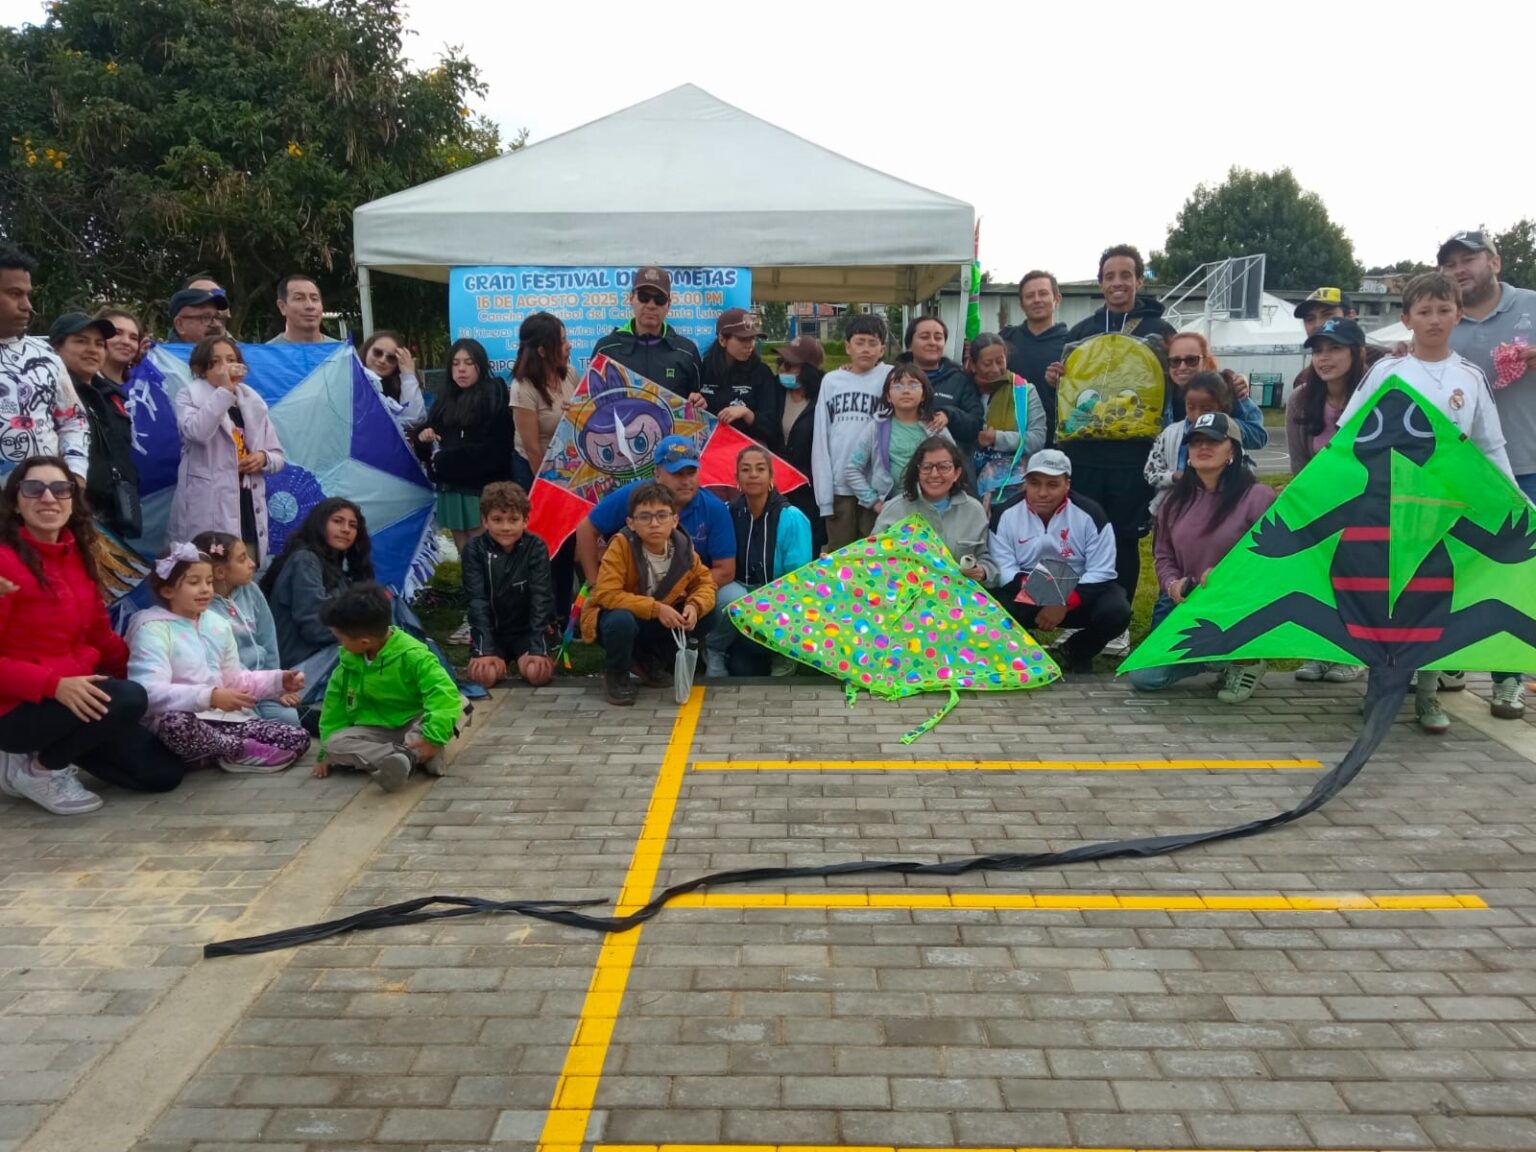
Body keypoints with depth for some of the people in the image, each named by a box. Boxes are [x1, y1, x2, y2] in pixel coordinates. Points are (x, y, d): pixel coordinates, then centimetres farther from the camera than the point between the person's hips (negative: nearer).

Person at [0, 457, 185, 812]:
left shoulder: (76, 556, 7)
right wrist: (54, 685, -31)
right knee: (128, 699, -33)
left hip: (77, 695, 8)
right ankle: (40, 770, -7)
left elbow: (101, 636, 14)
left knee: (162, 773, 3)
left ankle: (57, 746, 18)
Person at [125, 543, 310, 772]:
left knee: (299, 738, -7)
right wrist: (210, 697, -35)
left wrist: (279, 680, 5)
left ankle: (213, 755, -10)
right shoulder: (152, 630, -10)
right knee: (175, 723, -43)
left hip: (222, 719, 6)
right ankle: (246, 750, -18)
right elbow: (150, 692, -25)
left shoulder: (218, 624, 13)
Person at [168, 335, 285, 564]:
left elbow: (279, 456, 20)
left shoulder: (253, 402, 16)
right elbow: (196, 432, -20)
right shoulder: (190, 396, 3)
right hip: (207, 514, -5)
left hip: (247, 509, 5)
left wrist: (264, 458, -3)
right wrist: (224, 390, -17)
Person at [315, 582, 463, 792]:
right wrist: (325, 753, 7)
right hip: (376, 730, 5)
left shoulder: (411, 655, -22)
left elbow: (444, 693, -33)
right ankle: (414, 757, -44)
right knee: (335, 743, -24)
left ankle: (407, 753, -49)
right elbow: (335, 705, 7)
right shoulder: (349, 659, -3)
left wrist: (433, 738, -43)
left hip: (414, 725, -5)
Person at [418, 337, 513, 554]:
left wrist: (445, 459, -11)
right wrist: (424, 436, -4)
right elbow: (429, 434, 21)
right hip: (451, 487, 6)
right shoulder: (445, 398, 15)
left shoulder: (494, 397, -4)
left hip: (483, 488, -6)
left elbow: (491, 449, -13)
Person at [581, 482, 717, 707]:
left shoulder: (683, 548, -13)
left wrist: (694, 606, -25)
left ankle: (652, 661, 11)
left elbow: (705, 582, -1)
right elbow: (607, 594, -33)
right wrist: (655, 608, -38)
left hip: (659, 621, 5)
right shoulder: (621, 545, -26)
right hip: (616, 619, -5)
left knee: (706, 616, -12)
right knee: (622, 620, -39)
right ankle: (616, 674, -5)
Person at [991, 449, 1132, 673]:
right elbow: (1004, 570, -14)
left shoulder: (1090, 514, -12)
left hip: (1078, 597, 0)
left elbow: (1101, 573, -14)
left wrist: (1065, 604, -27)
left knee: (1116, 611, -30)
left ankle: (1078, 652, 5)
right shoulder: (1007, 515, -9)